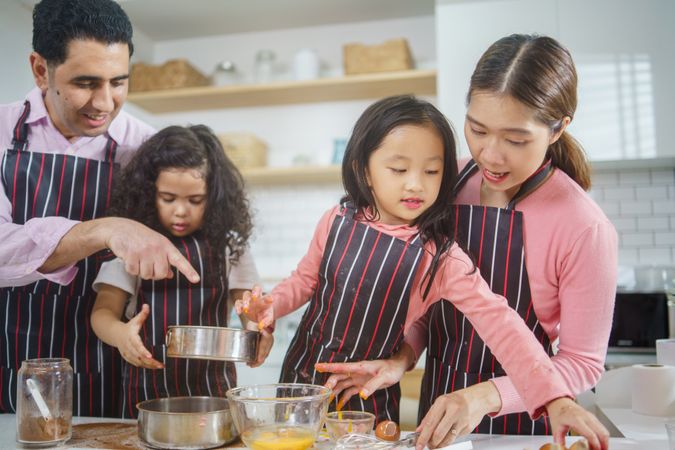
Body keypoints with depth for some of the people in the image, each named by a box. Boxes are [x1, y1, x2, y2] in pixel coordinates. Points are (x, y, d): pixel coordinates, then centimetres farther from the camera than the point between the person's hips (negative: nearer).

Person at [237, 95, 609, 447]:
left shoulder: (440, 257, -18)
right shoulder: (338, 222, -9)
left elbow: (499, 322, -25)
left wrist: (554, 398, -32)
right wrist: (273, 304, -11)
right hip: (302, 374, 3)